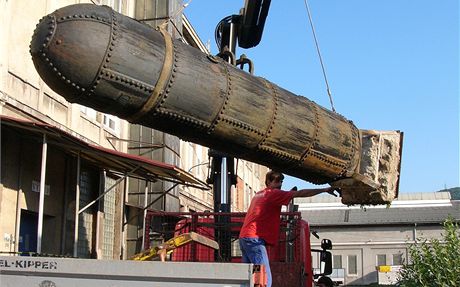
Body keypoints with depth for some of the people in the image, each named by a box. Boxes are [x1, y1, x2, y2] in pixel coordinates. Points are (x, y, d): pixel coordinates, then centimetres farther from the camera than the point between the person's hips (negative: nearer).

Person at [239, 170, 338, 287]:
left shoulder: (259, 194, 21)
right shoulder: (273, 193, -6)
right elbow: (300, 193, -10)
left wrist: (289, 193, 17)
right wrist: (325, 190, -10)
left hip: (244, 237, 10)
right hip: (254, 239, -10)